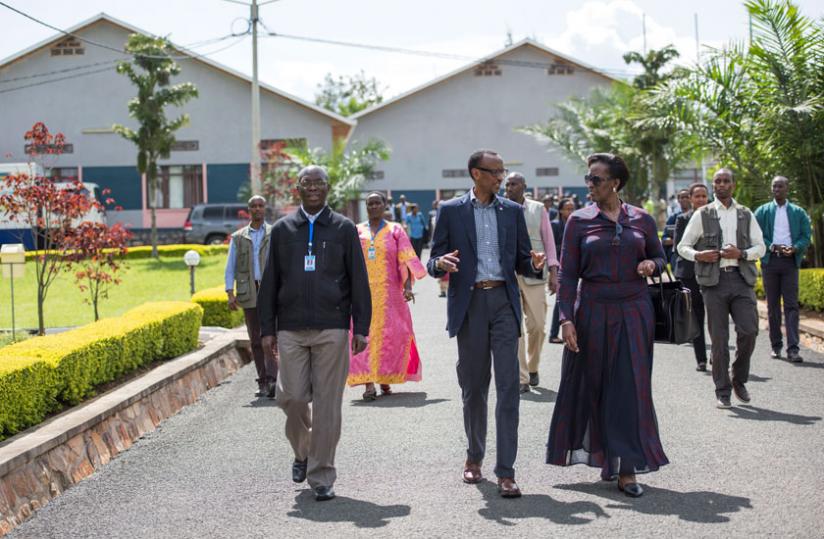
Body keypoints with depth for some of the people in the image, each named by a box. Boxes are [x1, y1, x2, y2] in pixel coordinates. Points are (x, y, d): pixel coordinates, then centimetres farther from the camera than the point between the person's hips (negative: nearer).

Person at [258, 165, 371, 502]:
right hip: (291, 329, 1)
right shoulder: (282, 230, 10)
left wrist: (361, 328, -1)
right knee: (292, 397, -3)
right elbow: (270, 281, 10)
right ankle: (303, 451, 26)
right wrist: (267, 328, 4)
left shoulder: (344, 229, 7)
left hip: (332, 329, -1)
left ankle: (321, 478, 7)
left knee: (327, 404, -1)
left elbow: (359, 281, 5)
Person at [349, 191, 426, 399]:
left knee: (390, 334, -1)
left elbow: (405, 260, 0)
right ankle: (369, 383, -13)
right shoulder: (357, 232, 11)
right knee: (364, 334, -9)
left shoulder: (395, 230, 7)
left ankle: (385, 378, 15)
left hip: (389, 293, 0)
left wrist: (407, 286, -12)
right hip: (363, 292, 0)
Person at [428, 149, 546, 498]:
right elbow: (433, 263, 3)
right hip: (470, 304, -1)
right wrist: (441, 263, -20)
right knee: (473, 387, 9)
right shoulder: (451, 211, 4)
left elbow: (521, 261, 13)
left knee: (508, 386, -7)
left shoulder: (512, 211, 11)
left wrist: (534, 264, -10)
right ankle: (474, 457, 27)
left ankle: (505, 471, -7)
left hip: (504, 302, 1)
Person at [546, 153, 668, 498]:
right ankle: (604, 456, 24)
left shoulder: (642, 220, 4)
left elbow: (659, 256, 17)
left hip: (633, 311, 1)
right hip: (592, 311, 0)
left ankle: (625, 469, 5)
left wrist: (651, 265, -7)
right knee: (592, 385, 5)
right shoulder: (579, 221, 0)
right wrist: (566, 318, -11)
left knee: (630, 388, -1)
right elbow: (567, 274, -2)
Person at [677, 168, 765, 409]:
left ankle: (739, 379, 12)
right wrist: (699, 255, -11)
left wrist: (741, 254, -7)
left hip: (741, 279, 2)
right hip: (714, 281, -1)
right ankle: (722, 391, 8)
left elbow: (760, 247, 12)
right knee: (719, 338, -2)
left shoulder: (746, 215, 14)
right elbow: (683, 246, 9)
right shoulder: (702, 215, 9)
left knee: (749, 331, -11)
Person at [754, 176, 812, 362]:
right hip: (770, 261, 1)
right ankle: (776, 345, 14)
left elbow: (806, 236, 4)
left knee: (791, 305, -8)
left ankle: (793, 348, -13)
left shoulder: (798, 212, 10)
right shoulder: (762, 211, 9)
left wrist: (794, 248, -15)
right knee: (773, 305, 5)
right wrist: (772, 247, -15)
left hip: (790, 261, -1)